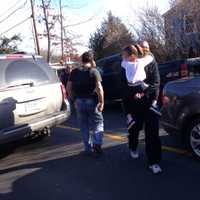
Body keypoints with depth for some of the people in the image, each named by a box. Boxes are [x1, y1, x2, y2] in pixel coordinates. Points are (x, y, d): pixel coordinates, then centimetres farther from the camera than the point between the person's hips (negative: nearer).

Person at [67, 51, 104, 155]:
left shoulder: (74, 72, 6)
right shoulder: (94, 71, -6)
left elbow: (68, 87, 5)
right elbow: (99, 88, -16)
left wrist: (74, 98, 12)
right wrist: (101, 102, -12)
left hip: (79, 101, 4)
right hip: (92, 101, -3)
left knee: (84, 126, 13)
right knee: (98, 123, 9)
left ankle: (88, 148, 18)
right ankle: (97, 143, -8)